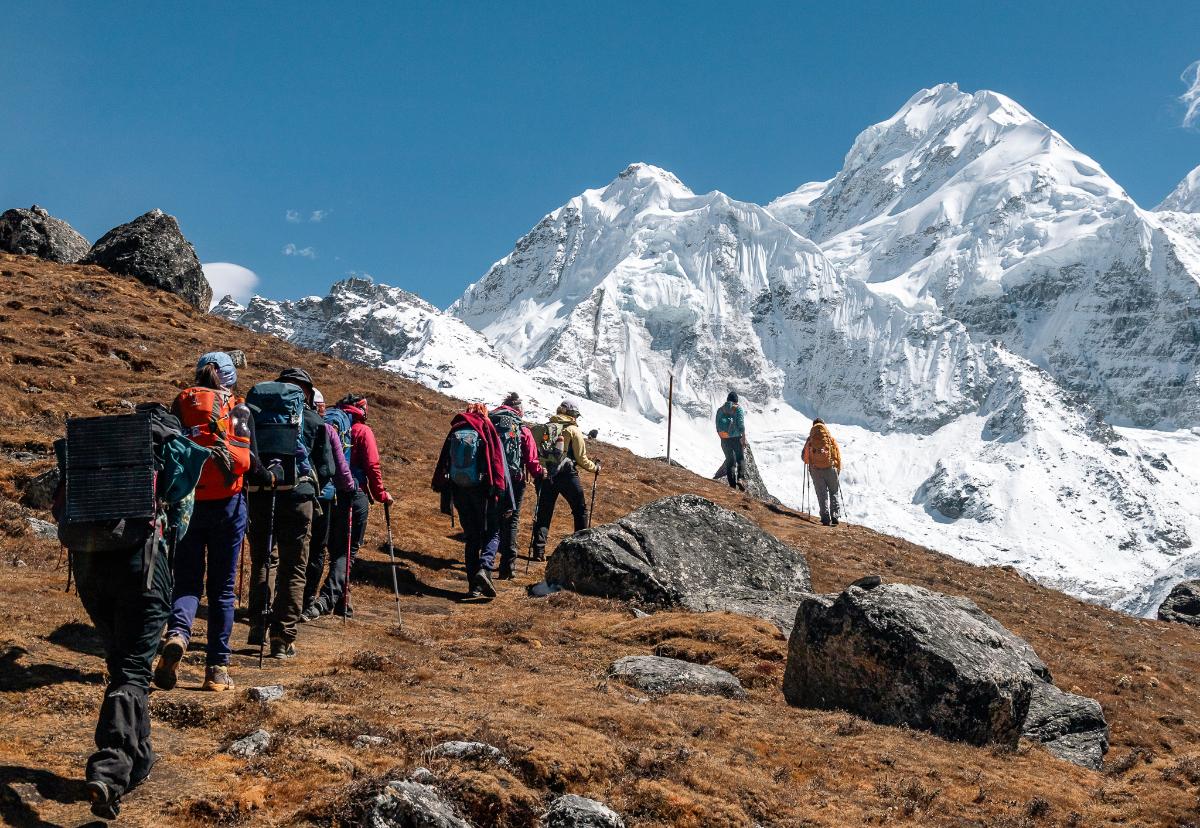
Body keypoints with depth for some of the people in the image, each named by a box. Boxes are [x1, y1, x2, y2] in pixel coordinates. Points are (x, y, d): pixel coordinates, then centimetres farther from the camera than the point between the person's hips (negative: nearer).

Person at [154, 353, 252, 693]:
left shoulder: (181, 404, 4)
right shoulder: (236, 409, -1)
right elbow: (246, 459, -11)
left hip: (186, 502, 1)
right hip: (227, 504, -1)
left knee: (186, 581, 10)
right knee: (222, 587, 8)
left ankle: (177, 633, -21)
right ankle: (217, 668, 8)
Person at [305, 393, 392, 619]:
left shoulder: (328, 427, 8)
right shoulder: (362, 431, -3)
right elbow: (372, 466, -8)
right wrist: (381, 494, 2)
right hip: (354, 496, -5)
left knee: (336, 549, 16)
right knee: (347, 550, -2)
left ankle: (339, 600, 22)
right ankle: (327, 599, -19)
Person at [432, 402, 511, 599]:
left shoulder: (454, 433, 10)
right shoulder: (488, 432, -1)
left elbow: (442, 463, 9)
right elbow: (499, 465, -6)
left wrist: (440, 487, 12)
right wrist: (506, 500, -6)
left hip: (459, 492, 3)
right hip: (483, 489, -3)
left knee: (471, 537, 11)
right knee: (492, 533, 6)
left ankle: (475, 585, 6)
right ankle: (484, 567, -20)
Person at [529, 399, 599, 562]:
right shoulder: (573, 430, -4)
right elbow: (581, 458, -3)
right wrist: (594, 468, 13)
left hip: (546, 474, 4)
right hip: (567, 475, -4)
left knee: (544, 513, 9)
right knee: (580, 510, 13)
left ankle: (539, 550, 1)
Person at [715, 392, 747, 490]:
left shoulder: (720, 410, 5)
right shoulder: (738, 408, -7)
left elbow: (718, 426, 8)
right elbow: (741, 424, -14)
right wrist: (744, 438, -10)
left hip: (725, 439, 3)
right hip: (736, 438, -3)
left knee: (730, 461, 11)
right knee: (741, 458, 13)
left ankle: (732, 484, 8)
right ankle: (740, 478, -8)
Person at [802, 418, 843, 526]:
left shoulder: (810, 440, 1)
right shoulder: (831, 438, 1)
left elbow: (804, 456, 3)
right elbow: (838, 455, 3)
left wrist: (811, 462, 26)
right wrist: (838, 469, 13)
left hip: (815, 470, 0)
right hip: (830, 468, 0)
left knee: (822, 494, 7)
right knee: (834, 493, 12)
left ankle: (826, 518, -2)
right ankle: (835, 516, -1)